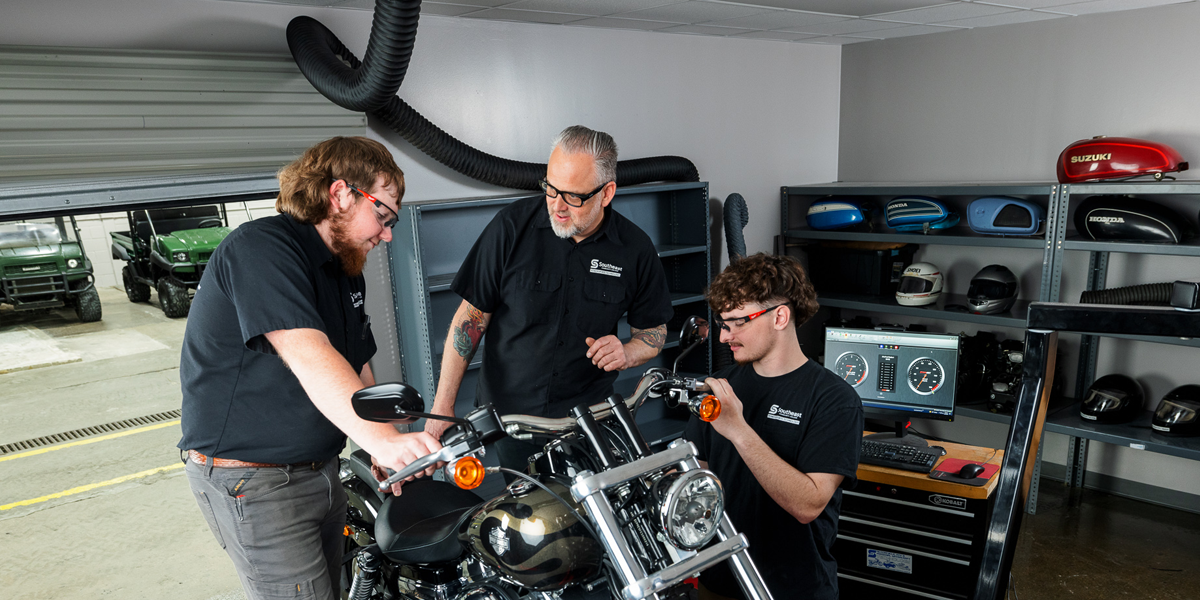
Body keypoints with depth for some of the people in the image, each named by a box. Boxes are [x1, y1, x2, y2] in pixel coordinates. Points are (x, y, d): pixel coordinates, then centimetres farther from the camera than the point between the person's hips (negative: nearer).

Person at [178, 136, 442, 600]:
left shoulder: (346, 272, 11)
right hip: (252, 481, -9)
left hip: (320, 470, 9)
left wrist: (390, 456, 6)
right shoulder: (261, 246, -19)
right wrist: (382, 439, -45)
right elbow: (309, 357, -34)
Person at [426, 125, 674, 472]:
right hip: (506, 414, 0)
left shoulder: (636, 248, -3)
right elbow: (471, 317, -2)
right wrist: (442, 405, -4)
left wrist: (626, 353, -14)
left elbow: (653, 331, 9)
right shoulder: (512, 226, -7)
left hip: (588, 417, 1)